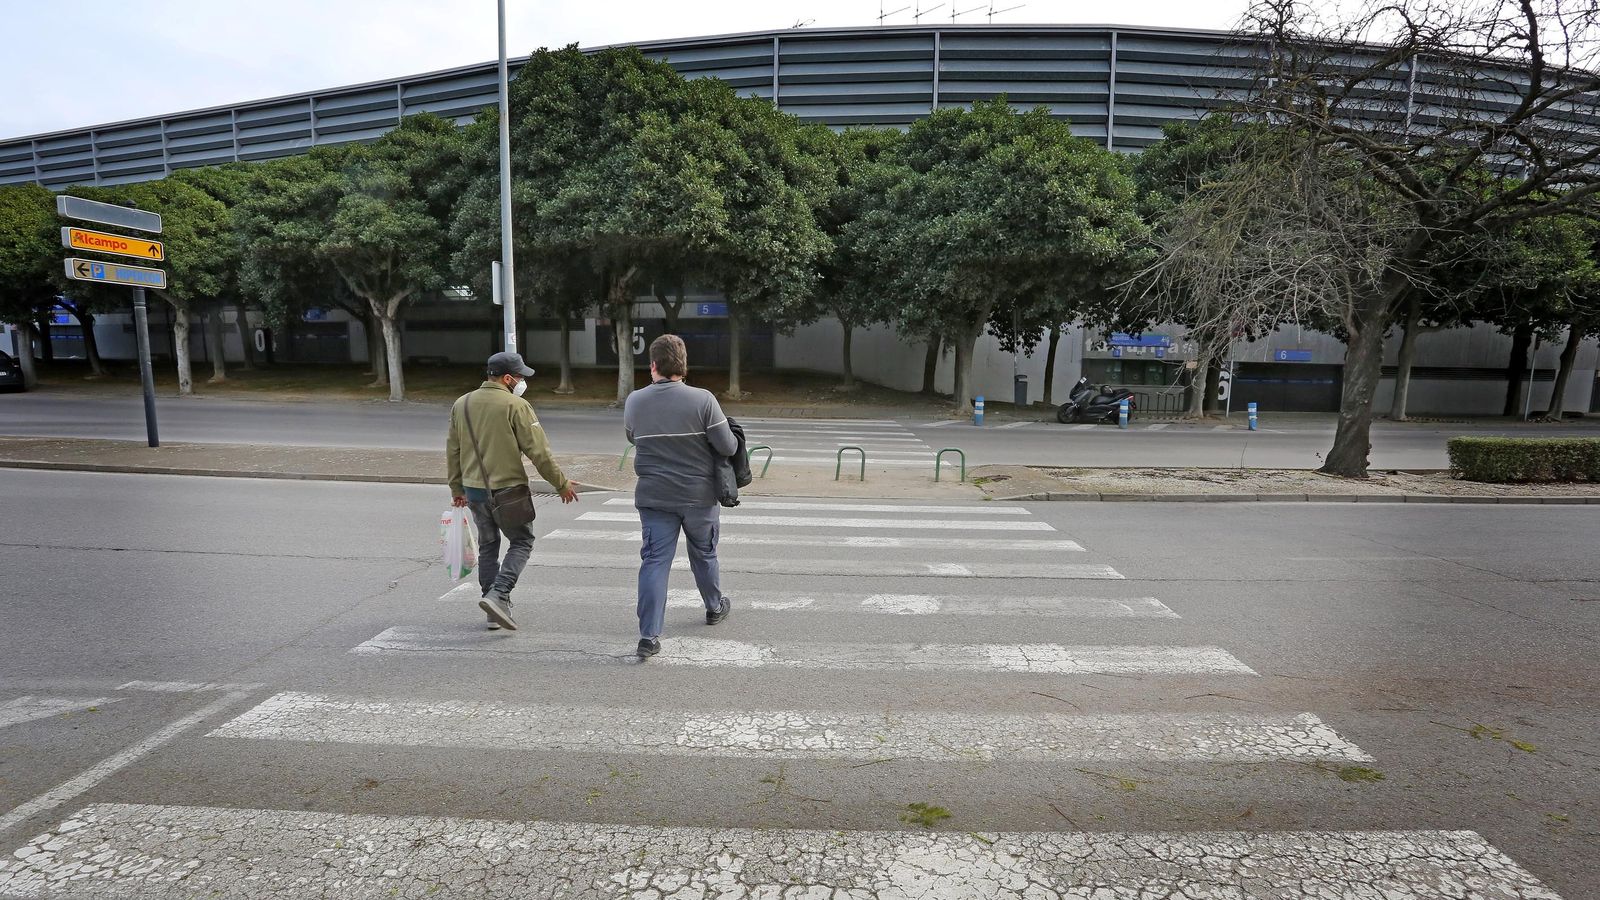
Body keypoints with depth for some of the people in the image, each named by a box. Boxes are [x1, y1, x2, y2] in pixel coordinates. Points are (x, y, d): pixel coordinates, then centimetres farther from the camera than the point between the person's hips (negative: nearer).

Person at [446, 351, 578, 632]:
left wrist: (457, 488, 24)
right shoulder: (516, 406, -13)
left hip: (473, 490, 6)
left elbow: (453, 451, 14)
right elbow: (538, 451, -14)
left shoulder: (461, 404, 8)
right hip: (507, 490, -6)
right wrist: (561, 483, -4)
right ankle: (498, 595, -9)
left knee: (487, 545, 17)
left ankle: (495, 612, 21)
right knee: (521, 541, 9)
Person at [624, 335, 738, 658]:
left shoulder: (635, 401, -4)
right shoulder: (703, 400, -15)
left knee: (654, 561, 4)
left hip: (653, 495, 1)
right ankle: (715, 607, 42)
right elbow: (728, 447, -13)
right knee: (704, 553, 20)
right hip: (699, 494, -1)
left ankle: (649, 636, -1)